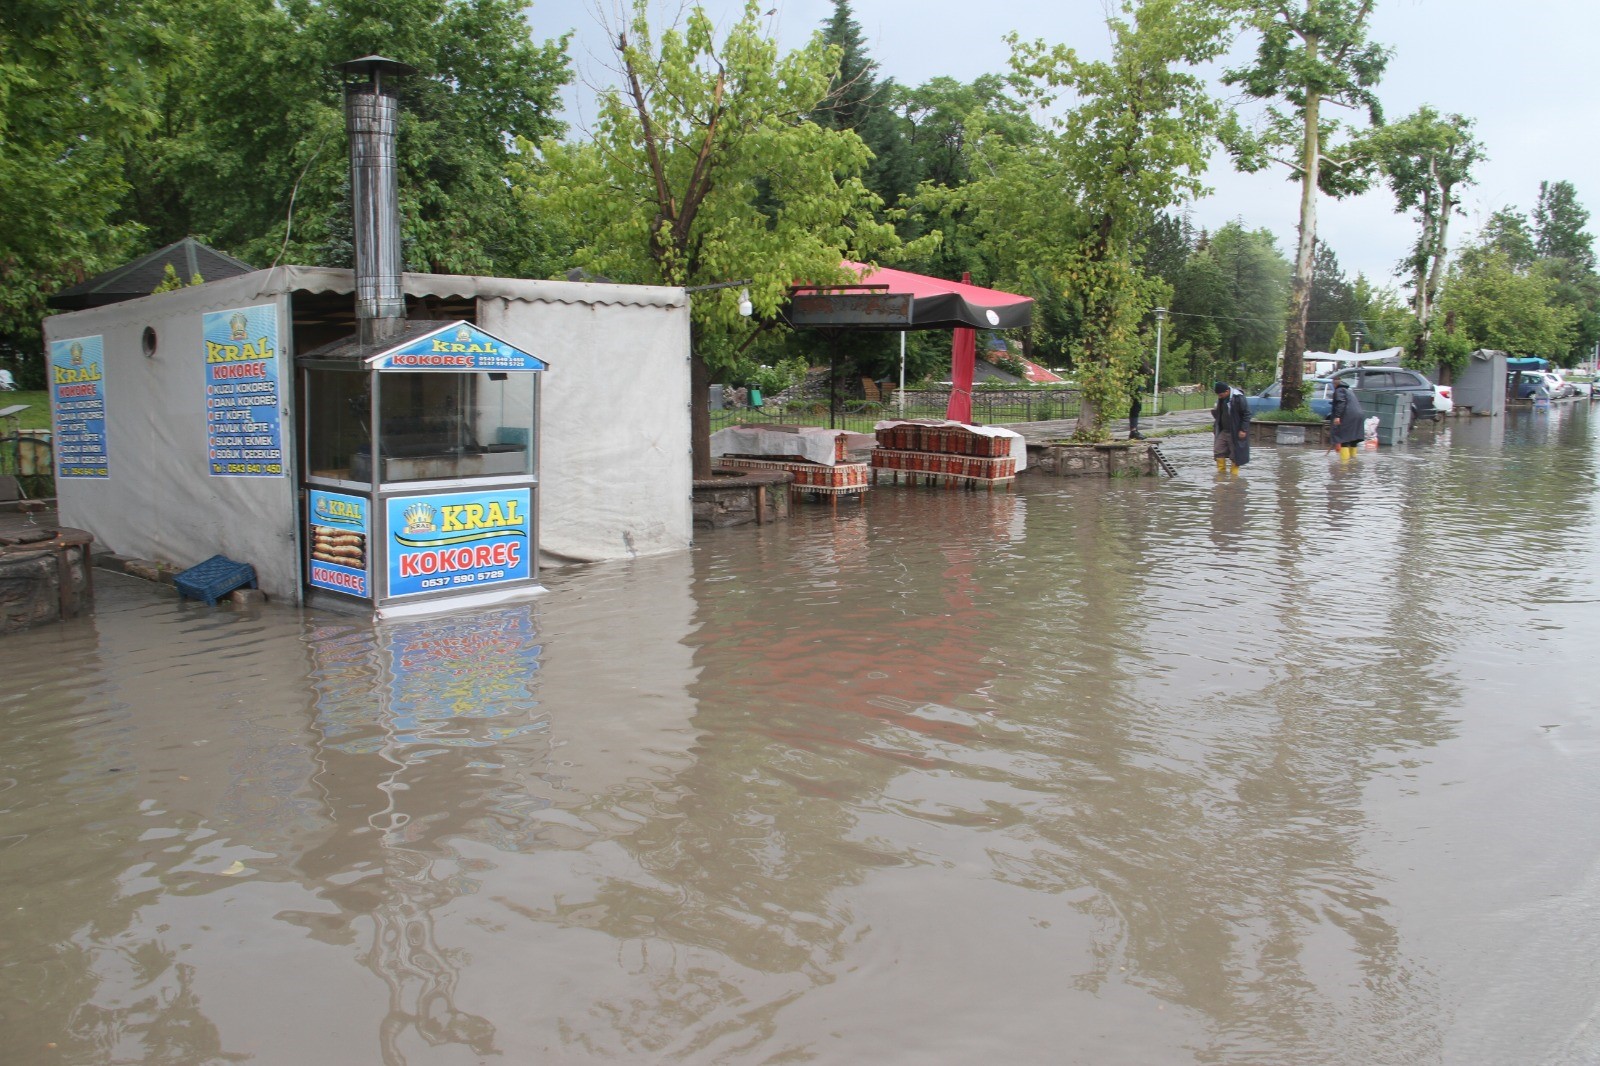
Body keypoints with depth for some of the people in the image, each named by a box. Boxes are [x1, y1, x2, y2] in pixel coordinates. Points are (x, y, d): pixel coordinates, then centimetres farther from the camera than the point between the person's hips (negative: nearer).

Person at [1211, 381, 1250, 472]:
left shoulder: (1238, 398, -18)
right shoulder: (1221, 398, 5)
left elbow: (1246, 414, -15)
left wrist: (1243, 430, -17)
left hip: (1235, 432, -7)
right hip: (1223, 430, 7)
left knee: (1236, 454, 2)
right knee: (1218, 451, 6)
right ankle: (1221, 471, 18)